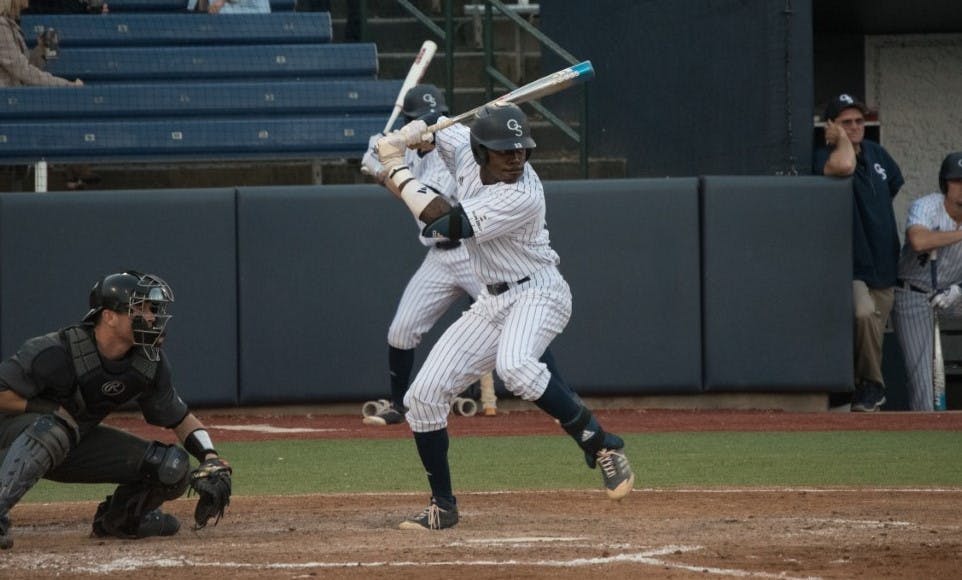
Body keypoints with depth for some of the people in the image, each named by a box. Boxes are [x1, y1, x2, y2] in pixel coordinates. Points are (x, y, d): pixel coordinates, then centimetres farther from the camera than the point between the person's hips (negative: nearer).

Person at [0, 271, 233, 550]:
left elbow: (181, 419, 3)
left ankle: (118, 517, 18)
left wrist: (211, 459, -14)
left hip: (77, 440, 6)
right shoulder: (56, 353, -28)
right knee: (52, 430, -43)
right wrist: (53, 409, -28)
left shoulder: (149, 363, -9)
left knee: (173, 467, -8)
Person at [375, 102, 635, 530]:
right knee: (423, 396, 1)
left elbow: (444, 224, -30)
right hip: (493, 302, 8)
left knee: (514, 365, -39)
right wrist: (398, 143, -9)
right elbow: (425, 128, 15)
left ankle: (602, 446, -28)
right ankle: (442, 506, 14)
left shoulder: (523, 197, -27)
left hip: (538, 292, -8)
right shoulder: (464, 150, -6)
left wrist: (398, 172, -21)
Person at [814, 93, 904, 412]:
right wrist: (841, 138, -17)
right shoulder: (825, 156, -12)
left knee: (874, 335, 12)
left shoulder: (876, 153, 11)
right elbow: (843, 165, -37)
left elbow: (894, 185, 31)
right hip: (851, 268, -8)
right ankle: (871, 385, -17)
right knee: (863, 314, -33)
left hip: (884, 266, 8)